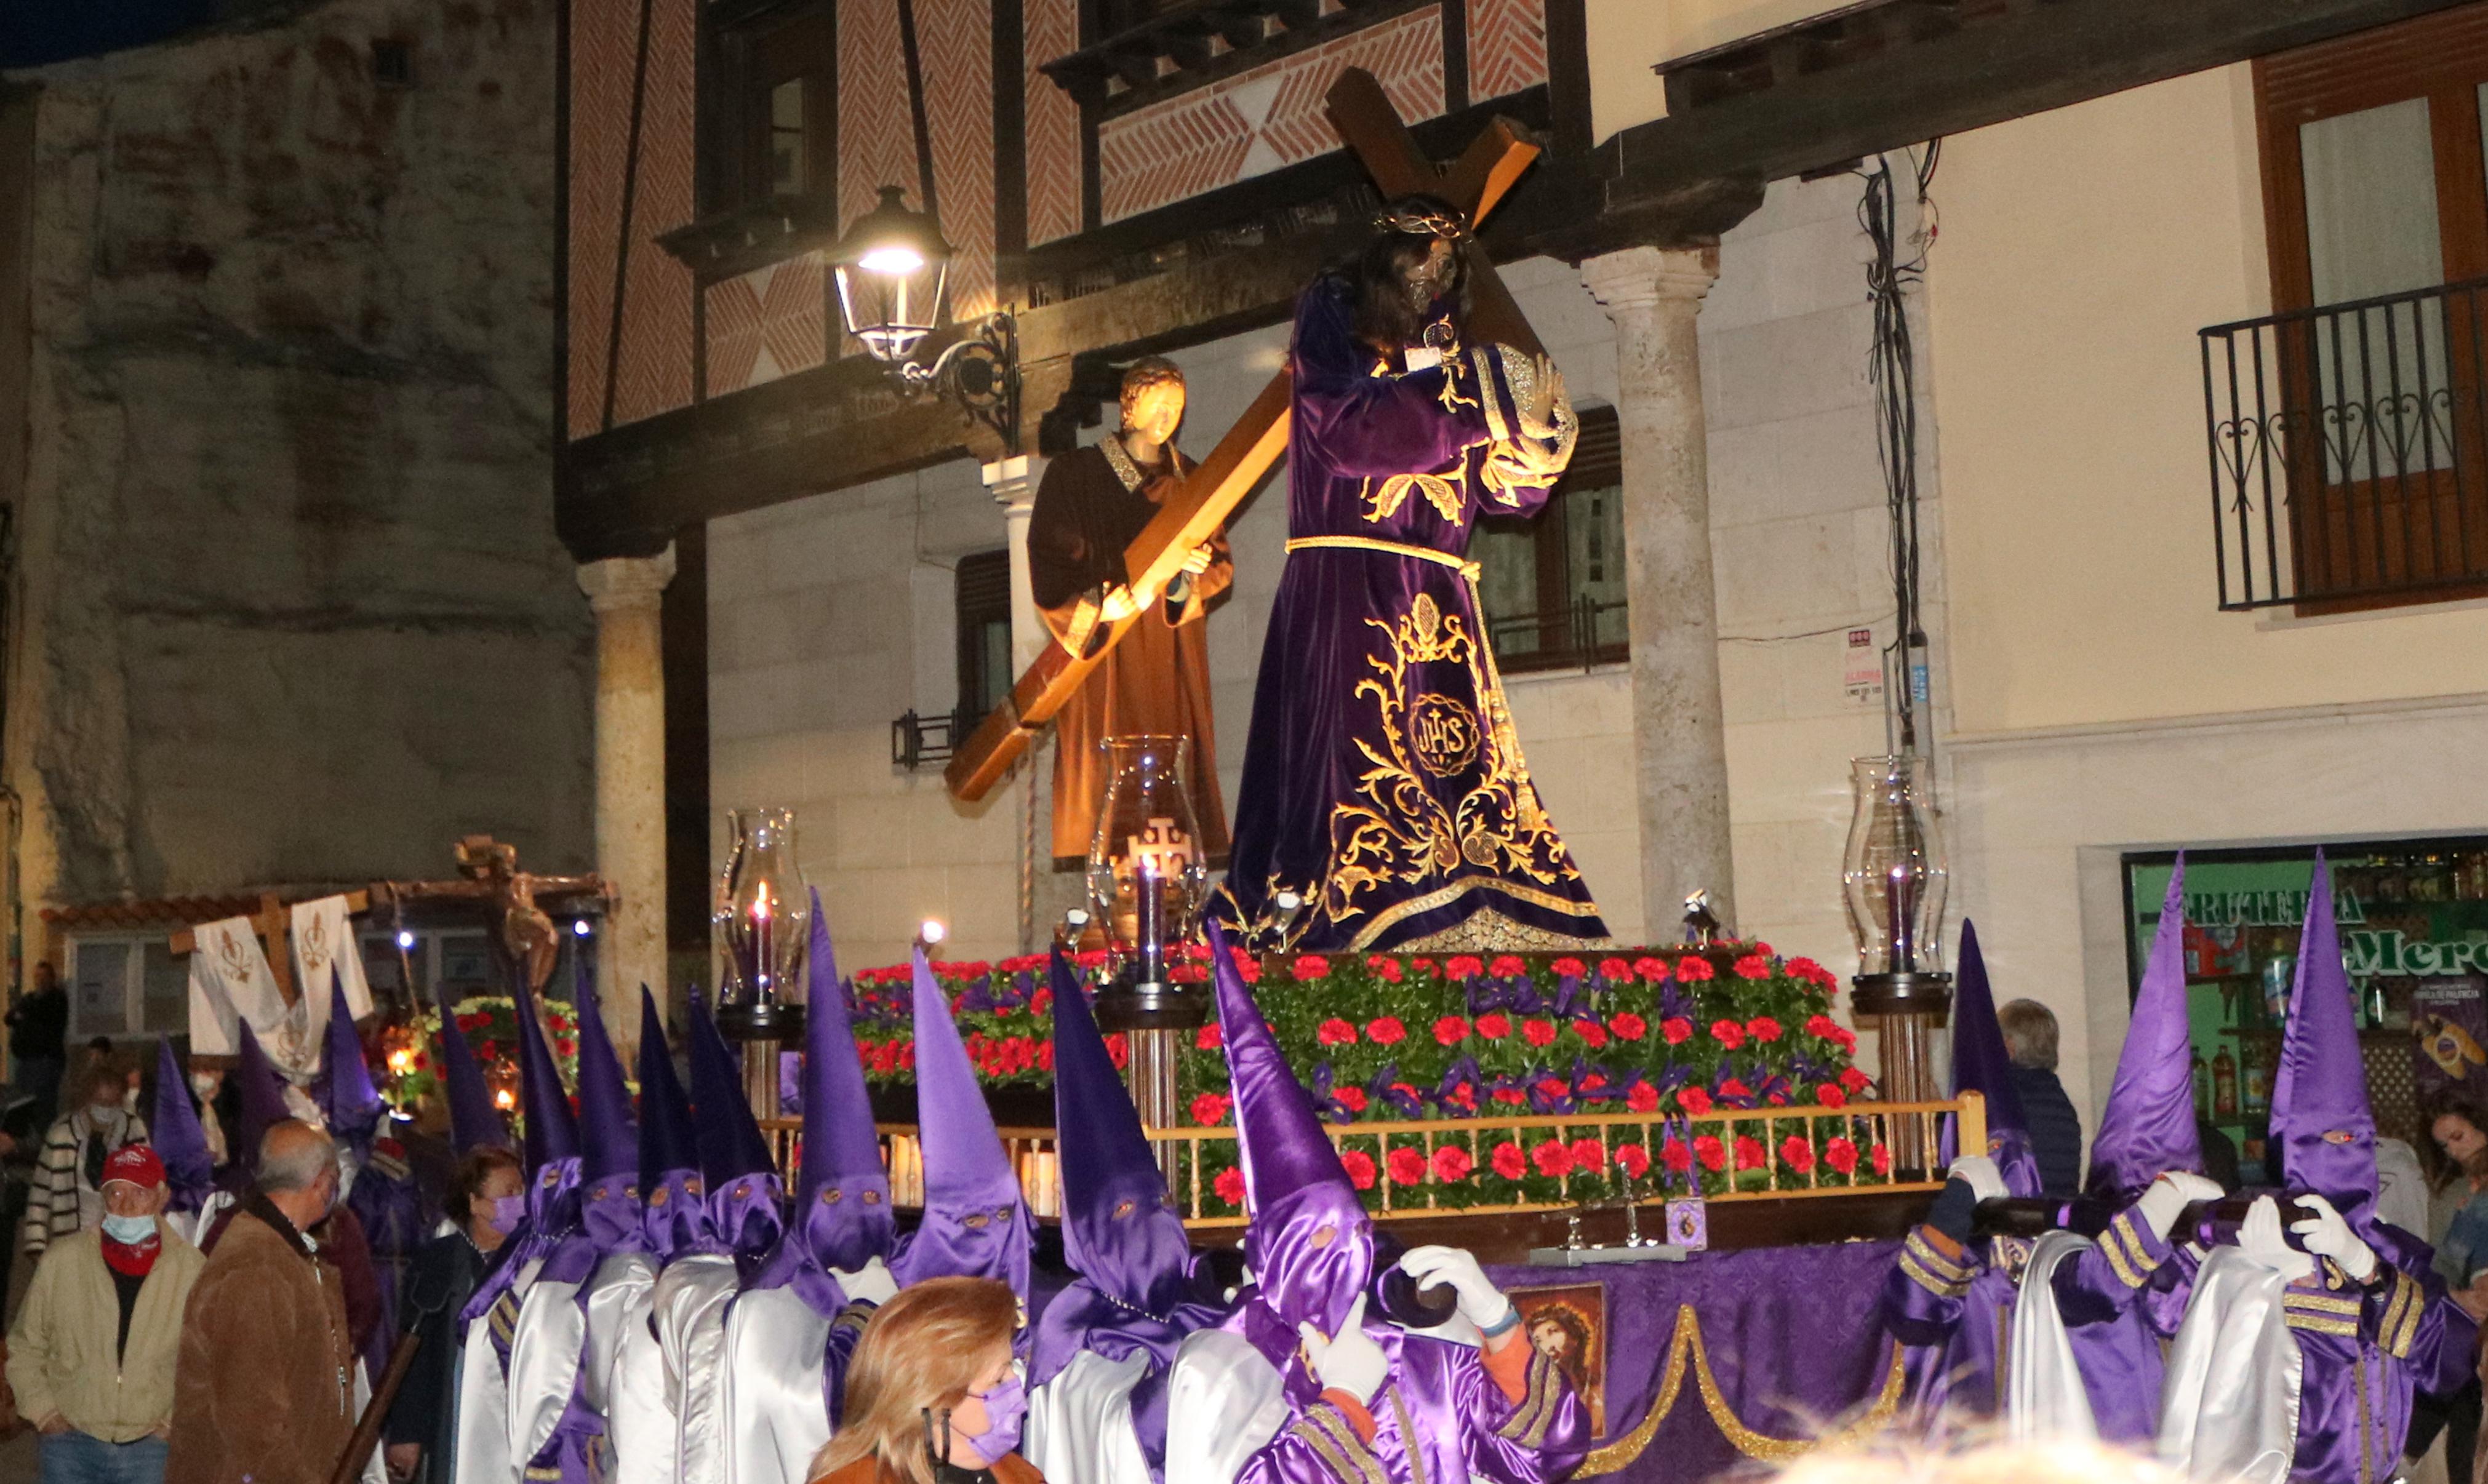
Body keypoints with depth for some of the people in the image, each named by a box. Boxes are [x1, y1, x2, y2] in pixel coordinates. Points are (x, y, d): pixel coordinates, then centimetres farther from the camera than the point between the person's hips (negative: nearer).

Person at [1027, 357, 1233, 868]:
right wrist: (1096, 605, -21)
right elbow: (1051, 562, -3)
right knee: (1108, 762, -12)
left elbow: (1222, 563, 12)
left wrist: (1196, 570, -11)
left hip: (1172, 651, 4)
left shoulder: (1190, 481, 16)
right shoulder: (1075, 473, 5)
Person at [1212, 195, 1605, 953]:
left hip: (1438, 606, 6)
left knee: (1462, 789, -4)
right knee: (1343, 770, -14)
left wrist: (1535, 430, -4)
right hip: (1343, 597, -6)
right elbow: (1349, 426, -11)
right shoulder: (1330, 321, 9)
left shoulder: (1446, 358, 23)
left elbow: (1503, 486, 16)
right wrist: (1470, 392, -9)